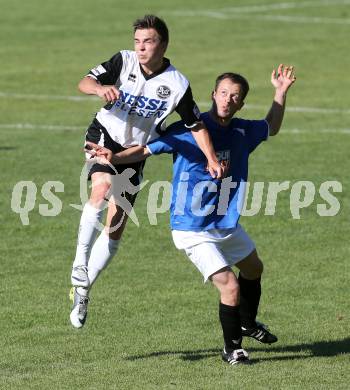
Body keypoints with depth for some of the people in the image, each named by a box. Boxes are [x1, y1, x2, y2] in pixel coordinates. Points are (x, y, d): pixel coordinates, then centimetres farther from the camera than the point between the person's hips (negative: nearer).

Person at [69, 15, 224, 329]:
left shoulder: (177, 84, -11)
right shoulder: (124, 61, -12)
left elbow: (196, 125, -3)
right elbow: (84, 83, -19)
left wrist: (212, 159, -13)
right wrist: (100, 88, -42)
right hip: (104, 136, -2)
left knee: (116, 229, 0)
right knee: (103, 187, -33)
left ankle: (82, 290, 14)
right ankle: (80, 263, -29)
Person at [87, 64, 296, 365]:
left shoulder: (242, 132, 0)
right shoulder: (187, 130, -18)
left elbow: (271, 128, 21)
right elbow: (146, 150, -22)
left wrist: (280, 92, 9)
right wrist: (115, 158, -39)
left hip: (227, 225, 8)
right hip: (193, 231, -8)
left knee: (254, 269, 28)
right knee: (230, 286, -17)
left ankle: (247, 324, 57)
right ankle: (232, 348, 7)